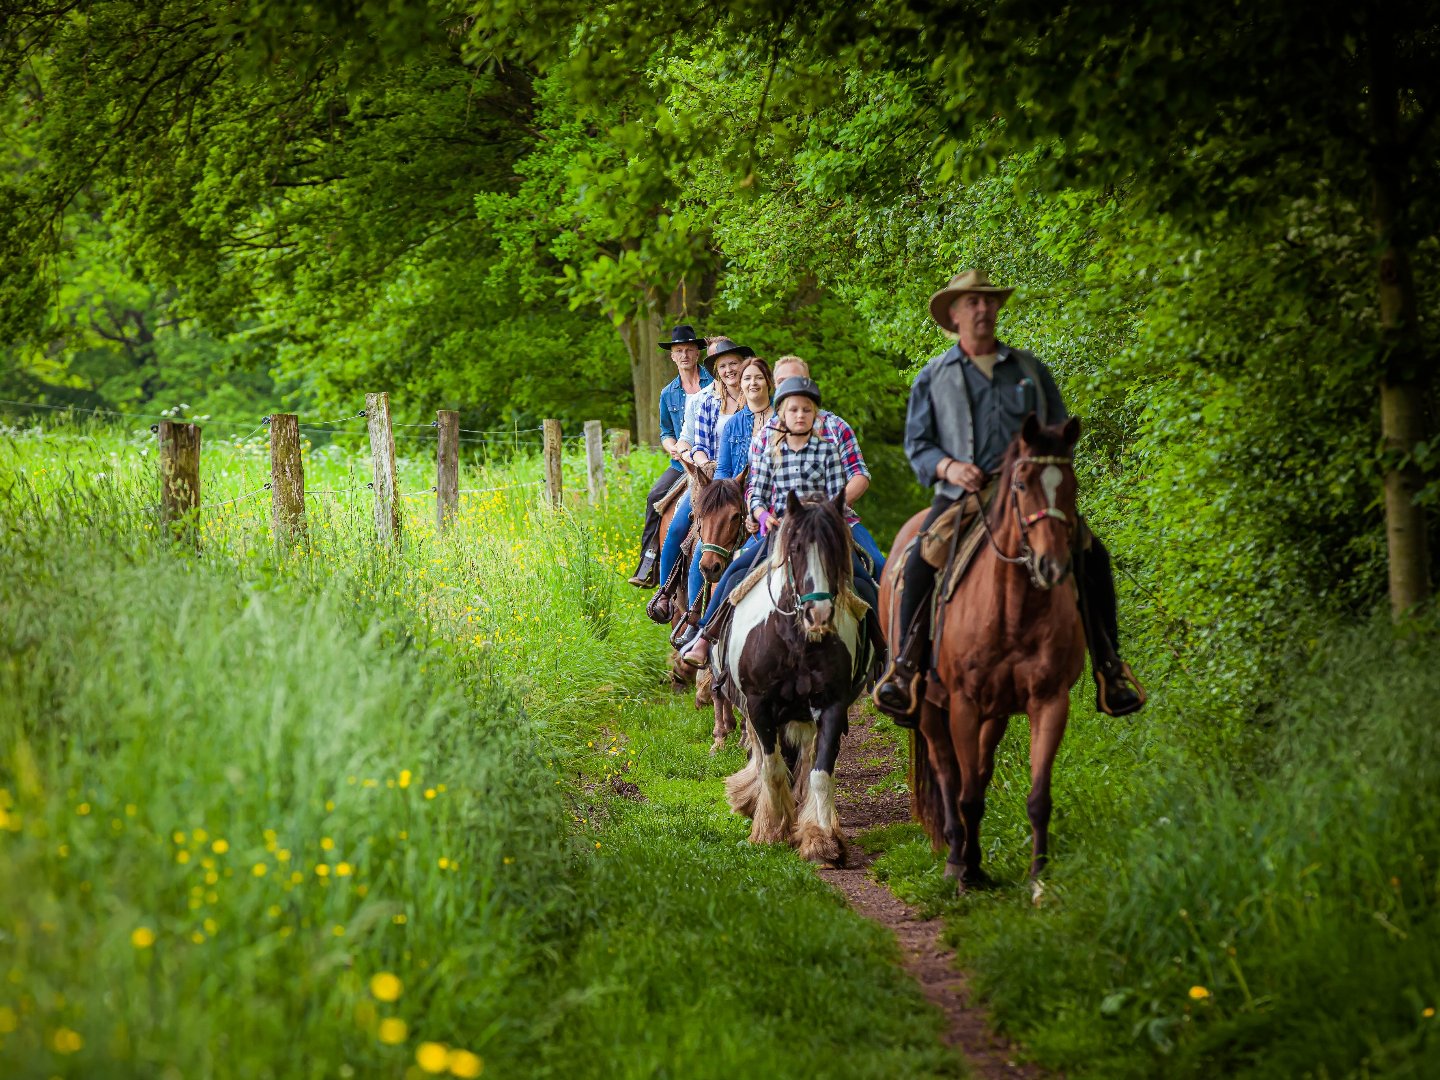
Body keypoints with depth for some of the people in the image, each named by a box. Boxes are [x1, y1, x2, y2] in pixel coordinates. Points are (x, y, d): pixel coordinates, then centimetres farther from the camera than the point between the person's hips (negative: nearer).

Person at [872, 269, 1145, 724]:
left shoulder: (1028, 367, 17)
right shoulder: (933, 377, 12)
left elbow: (1061, 428, 19)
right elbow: (917, 443, 9)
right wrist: (948, 467, -12)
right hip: (962, 496, -2)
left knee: (1093, 554, -16)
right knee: (922, 559, -29)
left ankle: (1108, 665, -6)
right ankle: (906, 666, -20)